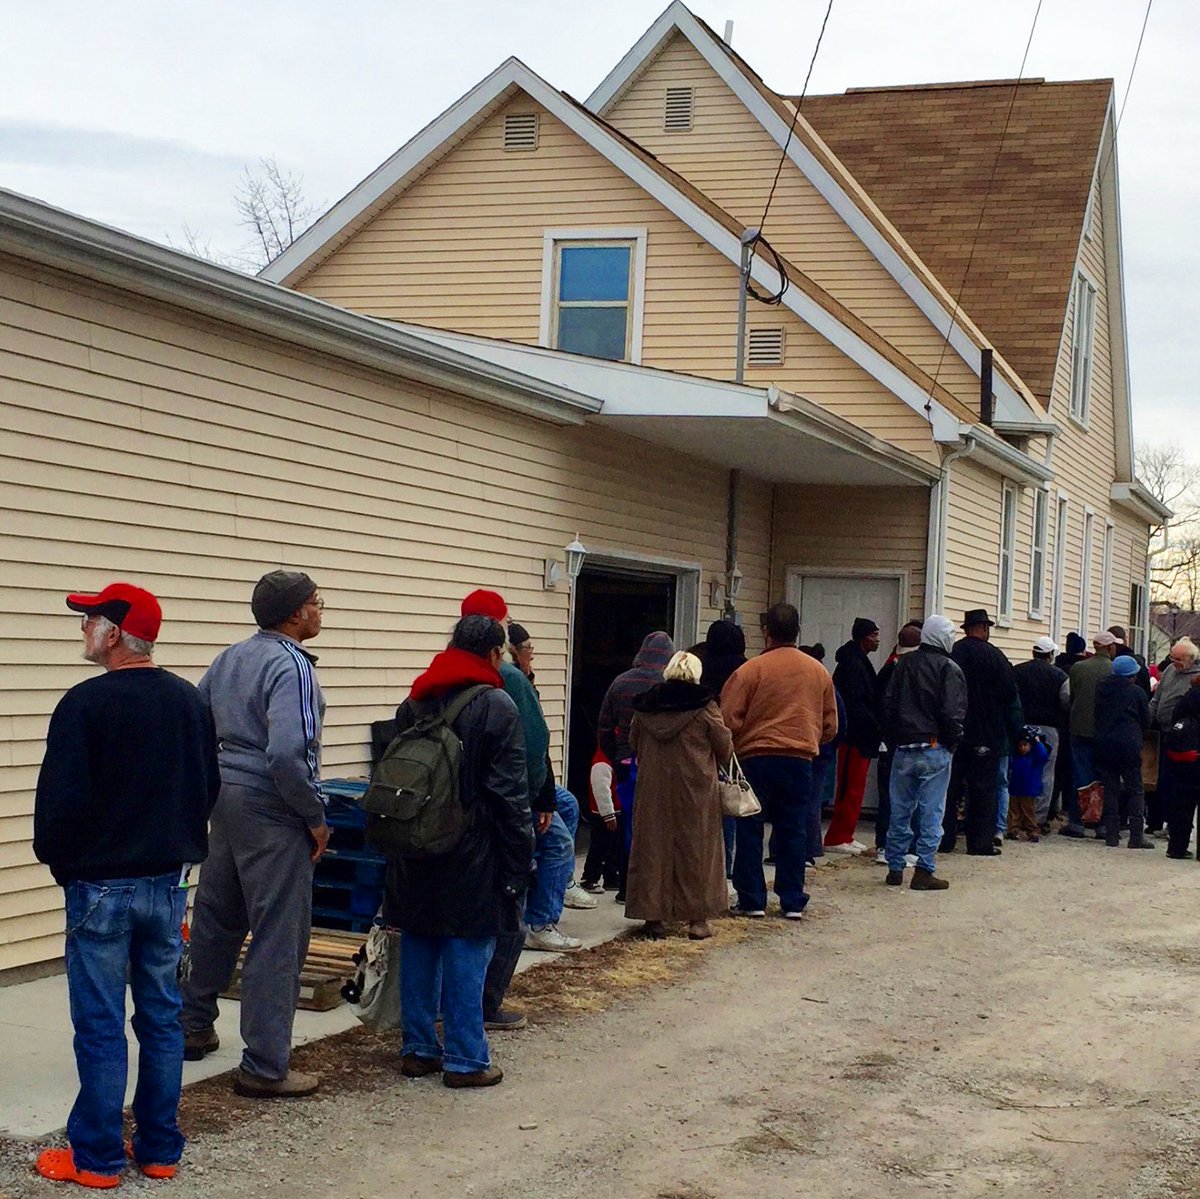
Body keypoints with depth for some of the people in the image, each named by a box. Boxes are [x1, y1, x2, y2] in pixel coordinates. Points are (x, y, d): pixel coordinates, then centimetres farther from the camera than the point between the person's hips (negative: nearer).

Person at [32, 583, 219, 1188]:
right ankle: (160, 1150, 18)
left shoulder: (85, 703, -15)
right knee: (161, 1018, 12)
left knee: (100, 1027, 2)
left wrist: (59, 862, 2)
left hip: (101, 884, -5)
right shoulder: (189, 701, 4)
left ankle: (96, 1158, 9)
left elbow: (61, 798, -15)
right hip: (169, 882, 6)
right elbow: (209, 788, 11)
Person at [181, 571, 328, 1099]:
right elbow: (288, 753, -27)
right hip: (271, 810, -9)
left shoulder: (229, 658, 10)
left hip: (226, 798, 9)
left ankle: (193, 1028, 36)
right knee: (278, 936, -2)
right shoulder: (290, 666, -16)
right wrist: (316, 817, -15)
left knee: (216, 917, 21)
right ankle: (265, 1066, 2)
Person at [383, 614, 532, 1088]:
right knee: (467, 955, 0)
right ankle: (465, 1060, 5)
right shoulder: (496, 706, -11)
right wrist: (518, 863, -9)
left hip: (416, 853, 6)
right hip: (472, 855, -6)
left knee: (418, 949, 13)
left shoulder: (413, 703, 9)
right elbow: (511, 795, -13)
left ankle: (418, 1049, 21)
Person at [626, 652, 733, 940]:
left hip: (652, 788, 3)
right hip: (696, 789, -3)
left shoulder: (644, 707, 1)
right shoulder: (704, 708, -9)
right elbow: (725, 748, -2)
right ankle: (697, 918, 7)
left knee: (653, 846, 9)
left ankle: (653, 917, 10)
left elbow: (634, 744, 14)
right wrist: (712, 764, 19)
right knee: (696, 849, 6)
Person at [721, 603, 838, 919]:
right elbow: (830, 725, 13)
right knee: (792, 831, 10)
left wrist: (730, 750, 9)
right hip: (800, 761, 3)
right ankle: (793, 901, 11)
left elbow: (729, 720, -9)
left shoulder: (751, 669, -9)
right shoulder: (819, 671, 6)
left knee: (750, 830, 6)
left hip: (756, 759, -3)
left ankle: (752, 900, 7)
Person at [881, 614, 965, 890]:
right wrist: (952, 744, 0)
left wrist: (893, 740, 13)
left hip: (903, 750, 5)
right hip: (934, 751, -5)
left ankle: (895, 868, 15)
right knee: (931, 811, 0)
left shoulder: (904, 664, 8)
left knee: (900, 810, 11)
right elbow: (953, 713, -14)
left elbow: (888, 704, 9)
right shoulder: (949, 668, -8)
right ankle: (924, 870, 0)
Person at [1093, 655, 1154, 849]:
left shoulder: (1100, 689, 4)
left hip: (1103, 745, 4)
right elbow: (1146, 720, 4)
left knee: (1110, 790, 8)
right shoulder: (1137, 692, -5)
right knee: (1136, 791, 4)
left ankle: (1111, 835, 6)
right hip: (1128, 746, -4)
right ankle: (1136, 836, -1)